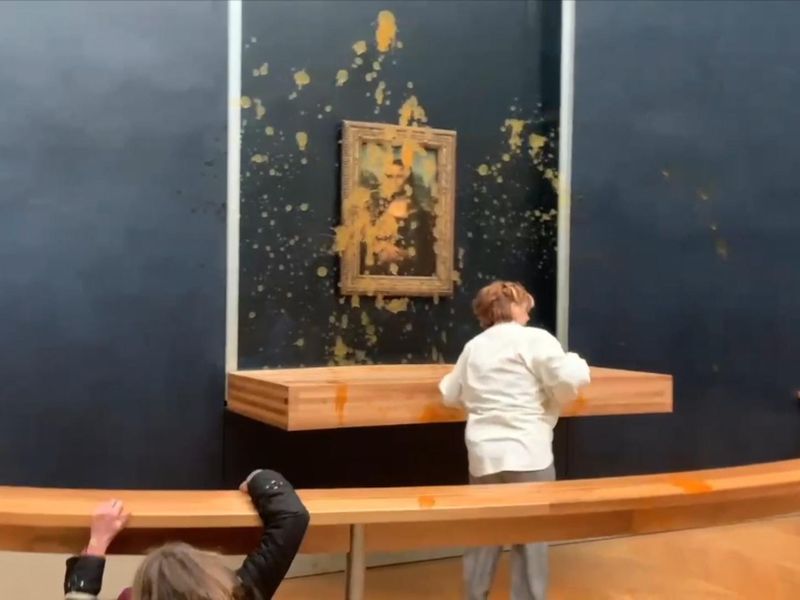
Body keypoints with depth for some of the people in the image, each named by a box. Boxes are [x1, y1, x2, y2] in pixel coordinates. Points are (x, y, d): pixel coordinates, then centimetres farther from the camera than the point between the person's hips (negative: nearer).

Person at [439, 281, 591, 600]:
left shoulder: (473, 346, 13)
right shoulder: (534, 338, -5)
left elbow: (450, 395, 21)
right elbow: (571, 379, -16)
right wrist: (577, 363, 5)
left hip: (483, 455, 6)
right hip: (526, 453, -6)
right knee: (530, 537, 4)